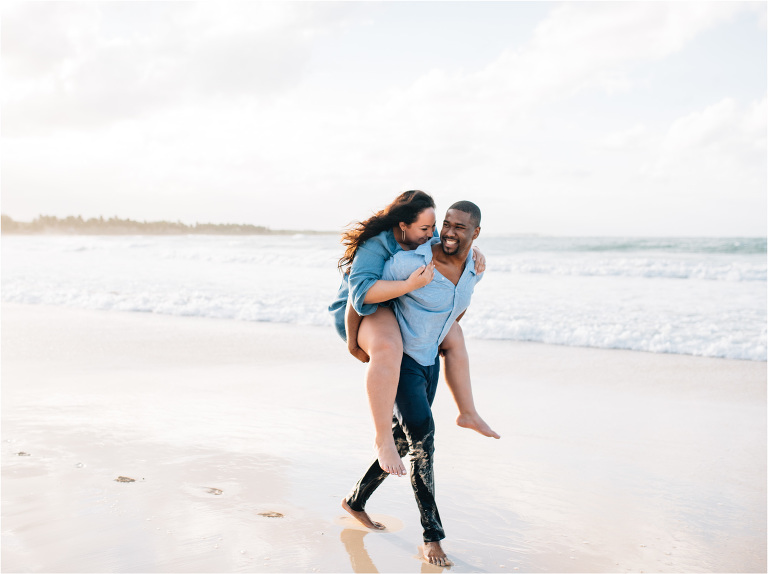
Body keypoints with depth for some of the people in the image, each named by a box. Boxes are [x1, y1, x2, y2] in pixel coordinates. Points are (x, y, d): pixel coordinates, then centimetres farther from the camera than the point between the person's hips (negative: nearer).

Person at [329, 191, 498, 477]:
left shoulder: (421, 237, -2)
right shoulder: (375, 246, -28)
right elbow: (361, 291, -41)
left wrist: (474, 252, -10)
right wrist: (410, 284, -47)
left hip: (399, 312, 9)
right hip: (362, 312, -9)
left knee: (453, 335, 10)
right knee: (388, 348, -40)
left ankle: (467, 413, 21)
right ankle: (383, 438, -35)